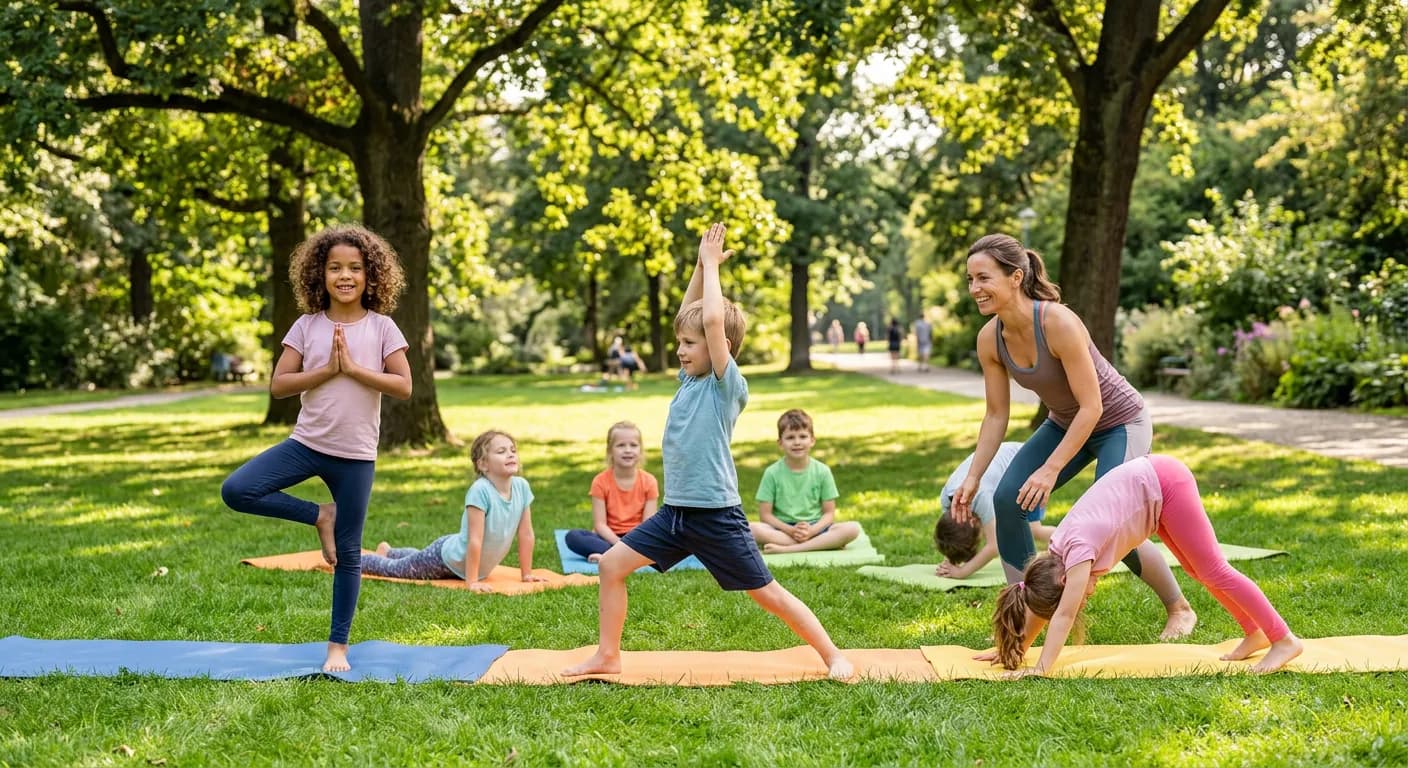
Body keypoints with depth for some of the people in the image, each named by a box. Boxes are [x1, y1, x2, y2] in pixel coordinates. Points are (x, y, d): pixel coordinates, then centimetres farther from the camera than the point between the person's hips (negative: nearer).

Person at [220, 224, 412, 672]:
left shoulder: (381, 327, -3)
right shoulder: (307, 326, 1)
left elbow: (403, 387, -9)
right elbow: (278, 386, -4)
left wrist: (353, 368, -16)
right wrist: (327, 370, -15)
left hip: (356, 454, -2)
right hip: (307, 443, 2)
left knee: (348, 553, 4)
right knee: (236, 491, -18)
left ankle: (338, 645, 18)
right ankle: (318, 516, 3)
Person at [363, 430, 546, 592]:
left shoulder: (522, 487, -16)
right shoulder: (480, 491, -34)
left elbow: (526, 534, -8)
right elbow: (475, 540, -34)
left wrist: (527, 573, -4)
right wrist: (471, 582, -33)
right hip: (447, 555, -7)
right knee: (394, 569, 12)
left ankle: (388, 551, 62)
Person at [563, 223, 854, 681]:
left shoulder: (728, 385, -12)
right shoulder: (689, 379, 9)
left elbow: (713, 320, -24)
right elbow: (687, 317, 16)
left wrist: (712, 265, -13)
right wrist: (701, 265, 9)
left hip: (716, 515, -7)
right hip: (675, 511, 8)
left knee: (768, 594, 0)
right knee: (612, 564, 3)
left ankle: (834, 656, 13)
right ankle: (607, 656, 14)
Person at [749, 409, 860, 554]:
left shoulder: (822, 471, 3)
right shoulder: (772, 473, 0)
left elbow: (829, 513, 3)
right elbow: (765, 515, -2)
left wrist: (811, 530, -17)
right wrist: (790, 530, -18)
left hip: (814, 528, 2)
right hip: (782, 530, -1)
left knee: (852, 528, -26)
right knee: (751, 528, -32)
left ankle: (786, 549, -32)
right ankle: (820, 544, -29)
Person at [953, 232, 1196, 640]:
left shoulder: (1058, 322, -33)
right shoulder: (989, 338, -13)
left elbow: (1091, 406, -29)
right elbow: (996, 415, -3)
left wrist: (1051, 469, -31)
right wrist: (972, 478, -7)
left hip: (1119, 423, -6)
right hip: (1065, 423, 6)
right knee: (1007, 500, -11)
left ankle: (1180, 609, 12)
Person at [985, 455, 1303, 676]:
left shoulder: (1079, 548, -25)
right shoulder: (1057, 552, -3)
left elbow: (1064, 615, -26)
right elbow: (1040, 605, 8)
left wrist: (1041, 669, -27)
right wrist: (1014, 649, 8)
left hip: (1165, 483, -7)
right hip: (1153, 486, 7)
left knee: (1213, 570, -6)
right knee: (1198, 570, 12)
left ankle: (1284, 639, 1)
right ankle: (1256, 634, 23)